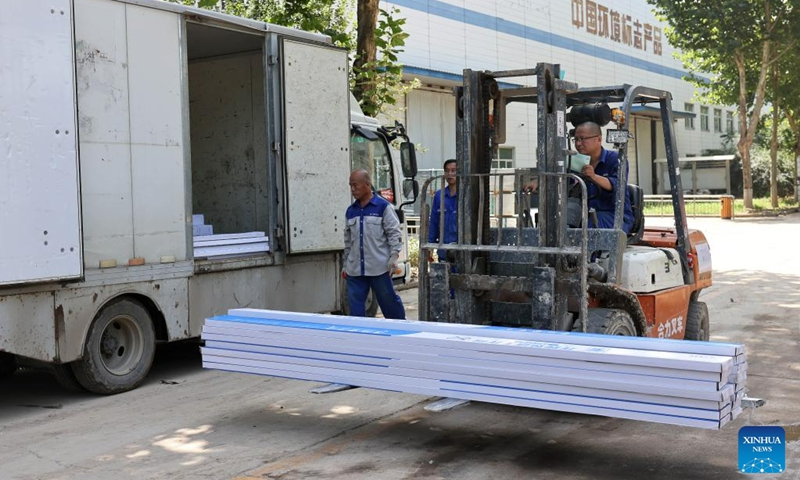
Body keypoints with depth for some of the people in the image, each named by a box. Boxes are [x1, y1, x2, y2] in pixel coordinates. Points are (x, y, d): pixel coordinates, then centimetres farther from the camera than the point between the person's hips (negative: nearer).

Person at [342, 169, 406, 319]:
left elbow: (394, 233, -5)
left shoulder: (383, 207, -4)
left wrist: (393, 257, -14)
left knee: (389, 300, 6)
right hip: (355, 269, 5)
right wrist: (346, 264, 18)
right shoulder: (350, 211, 12)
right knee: (355, 304, 3)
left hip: (379, 267, -5)